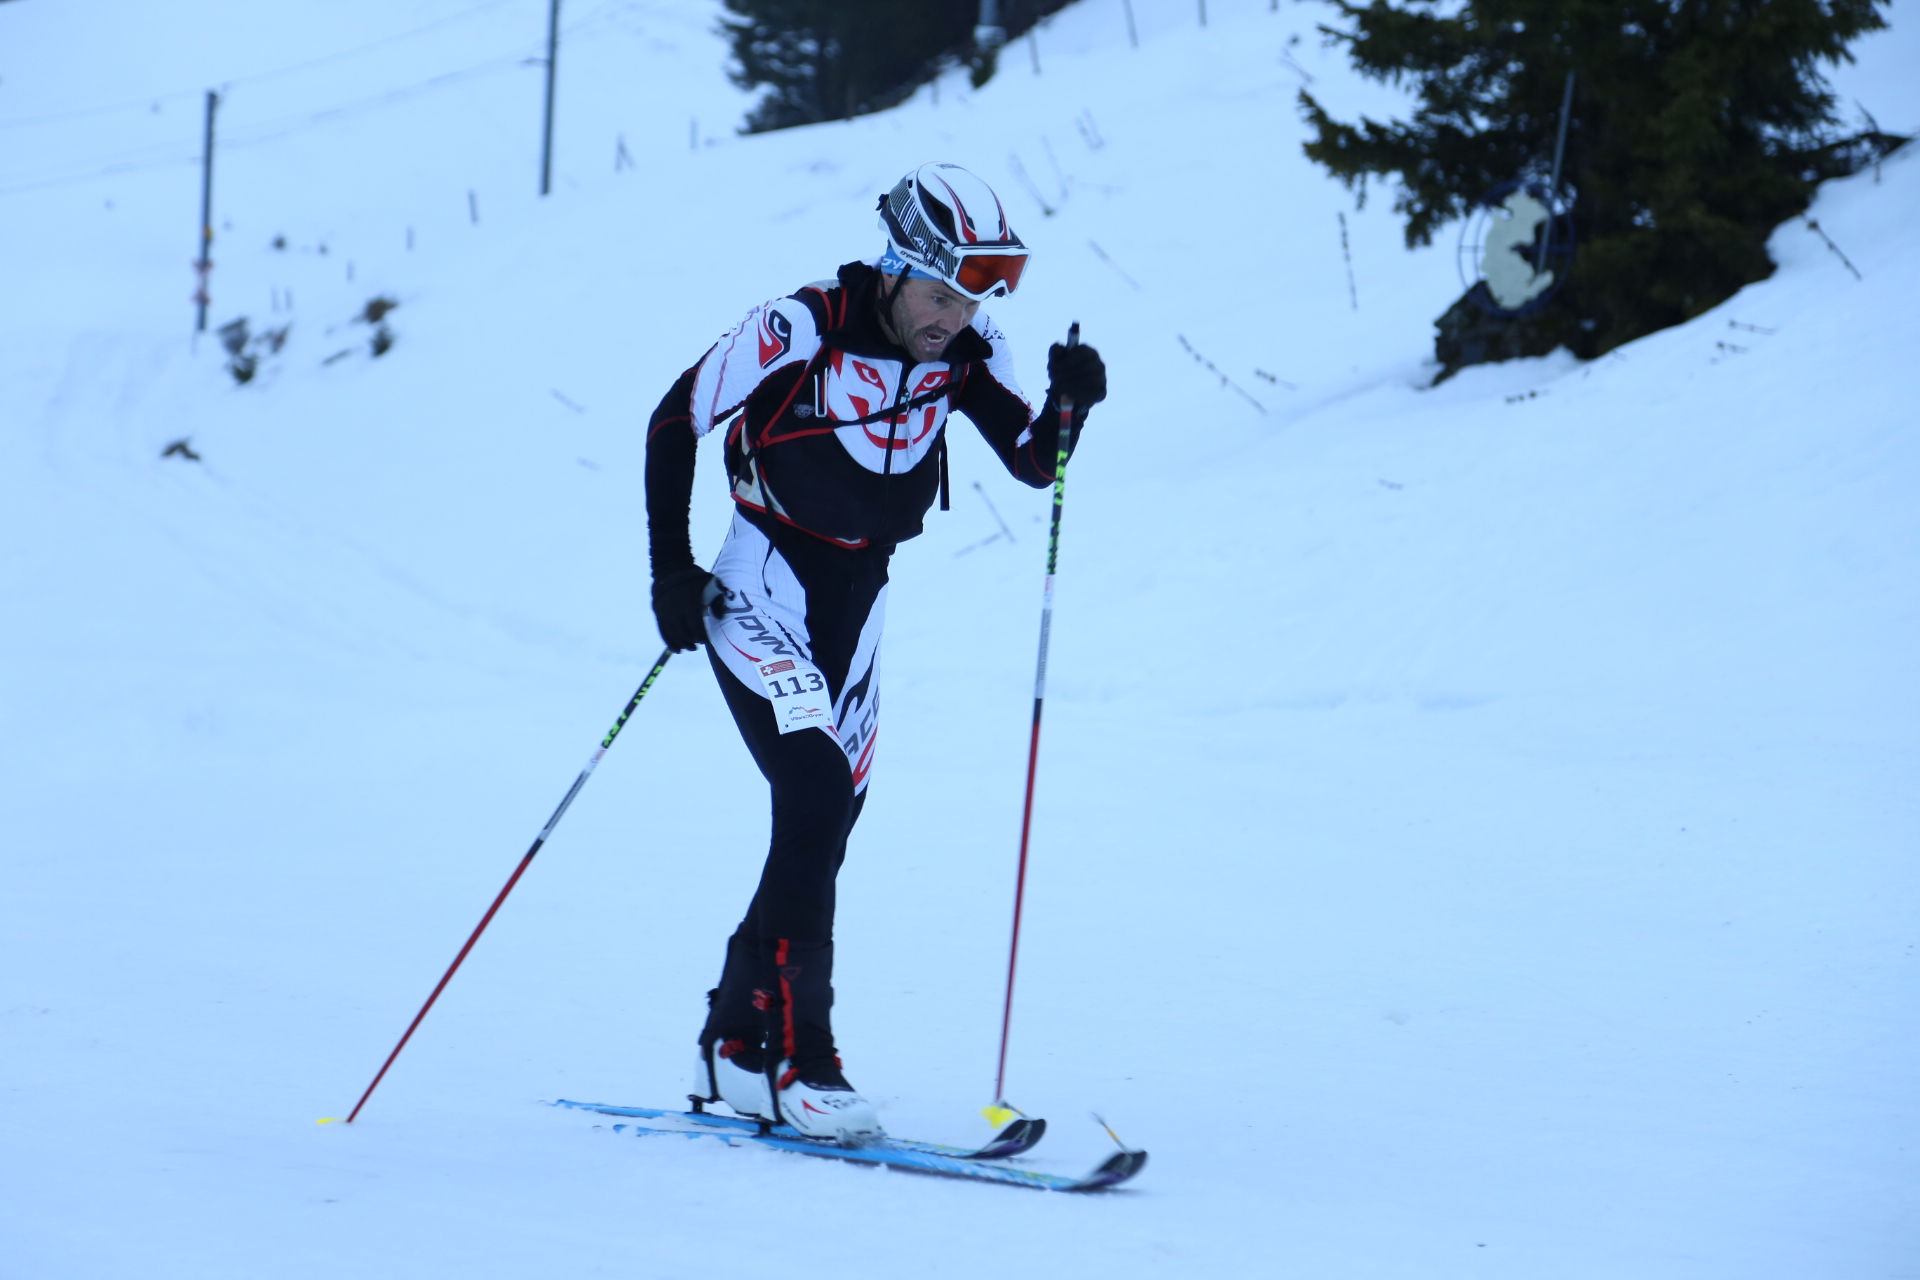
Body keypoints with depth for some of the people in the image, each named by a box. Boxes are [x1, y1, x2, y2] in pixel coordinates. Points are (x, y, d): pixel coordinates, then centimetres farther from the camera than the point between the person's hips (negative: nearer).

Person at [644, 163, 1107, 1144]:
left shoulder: (966, 353, -4)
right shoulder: (799, 330, -19)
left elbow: (1034, 463, -7)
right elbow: (673, 425, -9)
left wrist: (1069, 403, -27)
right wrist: (671, 572, -12)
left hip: (854, 612, 6)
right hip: (760, 604, -6)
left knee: (820, 833, 8)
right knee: (815, 799, -20)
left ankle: (736, 1047, 22)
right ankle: (797, 1060, -18)